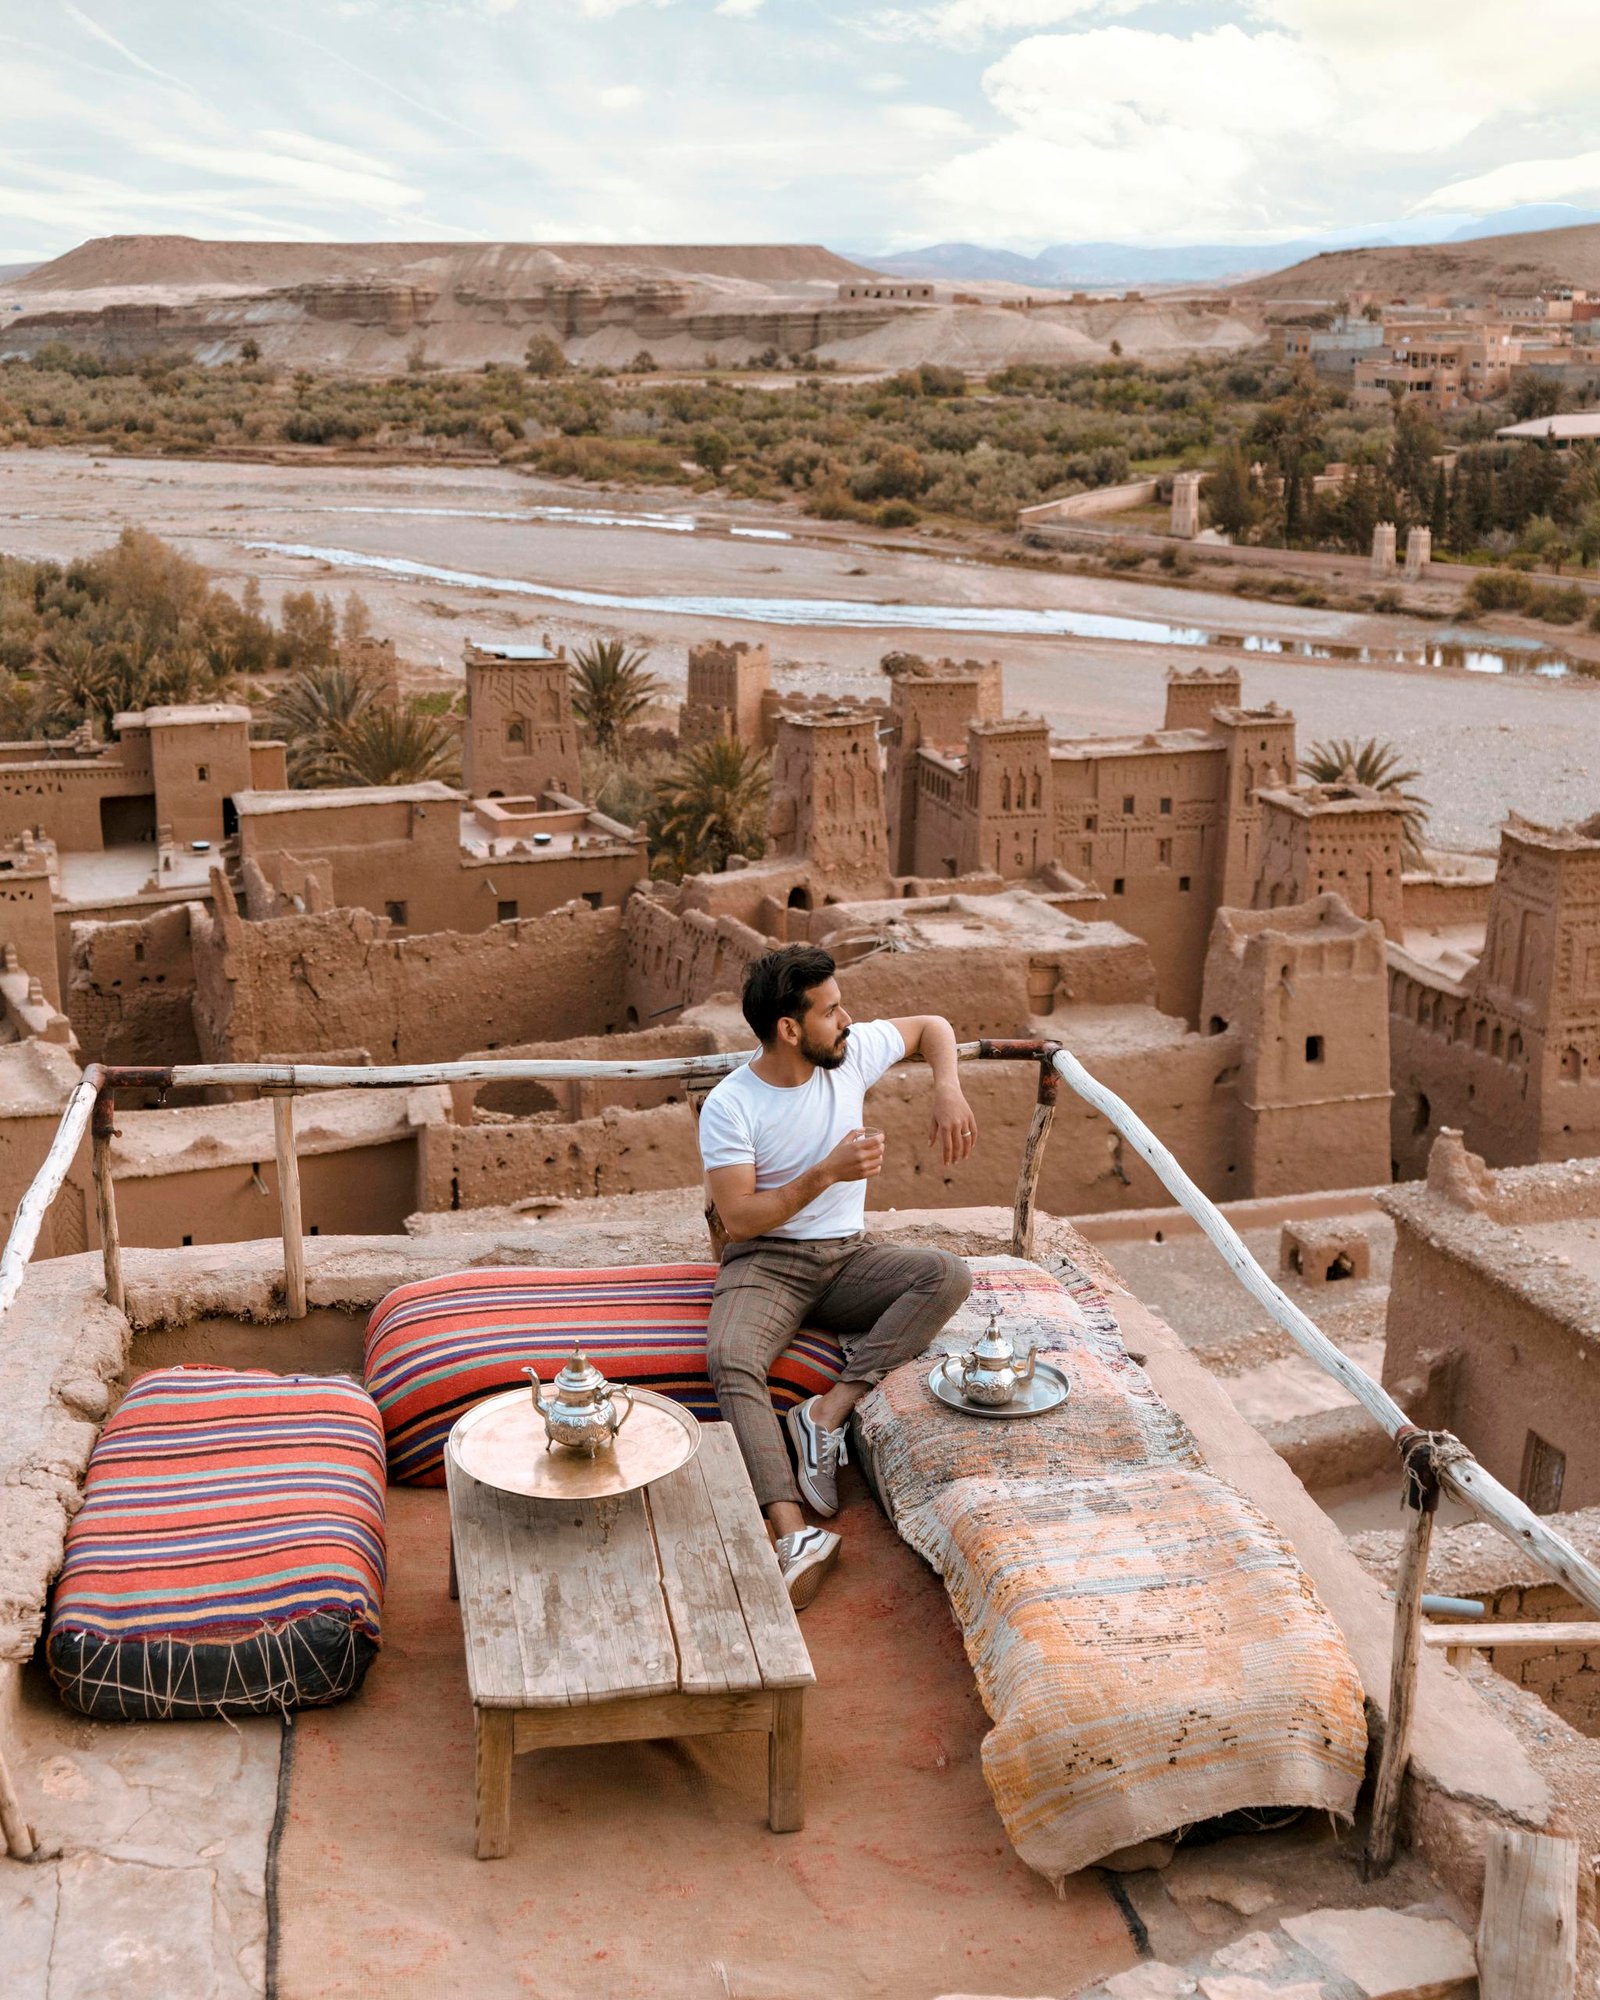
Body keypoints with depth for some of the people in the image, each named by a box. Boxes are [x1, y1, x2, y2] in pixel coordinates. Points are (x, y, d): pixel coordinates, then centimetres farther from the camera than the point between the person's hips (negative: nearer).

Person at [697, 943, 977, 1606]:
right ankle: (795, 1532, -44)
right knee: (731, 1360, -35)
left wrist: (948, 1091, -3)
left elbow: (933, 1026, 17)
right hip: (765, 1261, -4)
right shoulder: (729, 1106, -12)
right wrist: (826, 1173, -23)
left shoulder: (853, 1052, -1)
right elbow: (738, 1218, -16)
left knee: (950, 1276, -25)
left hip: (846, 1257, 4)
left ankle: (827, 1412, -28)